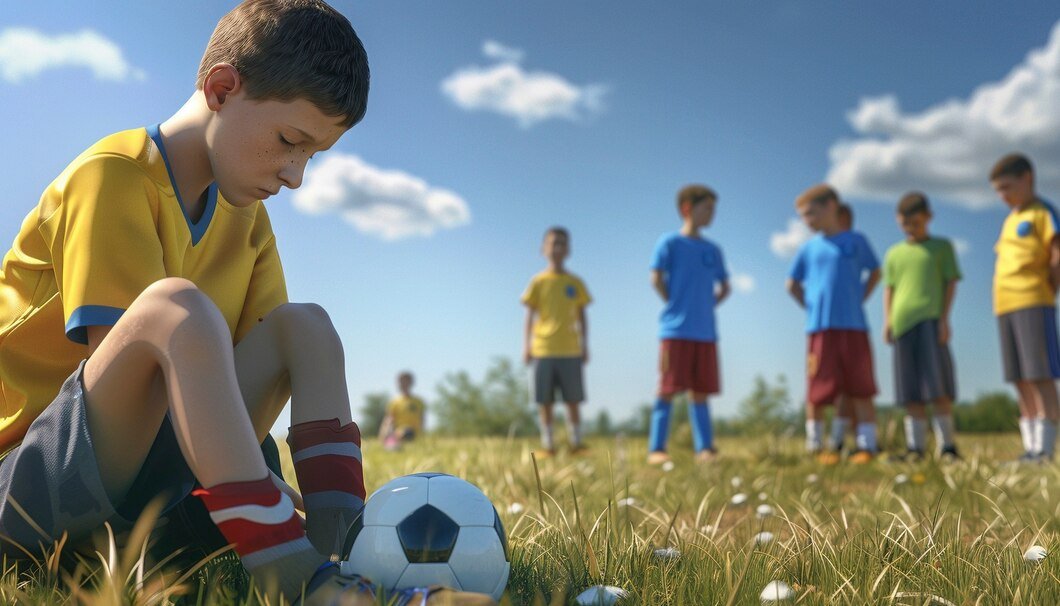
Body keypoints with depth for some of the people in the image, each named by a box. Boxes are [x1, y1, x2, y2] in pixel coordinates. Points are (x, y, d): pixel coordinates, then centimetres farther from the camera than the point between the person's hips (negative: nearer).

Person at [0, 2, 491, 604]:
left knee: (304, 324, -4)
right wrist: (273, 495, -27)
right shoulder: (110, 176, -13)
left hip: (142, 475, 7)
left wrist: (328, 503, -9)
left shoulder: (247, 216, 10)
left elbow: (243, 365, 5)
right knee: (176, 307, -32)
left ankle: (340, 547, -21)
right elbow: (123, 356, -22)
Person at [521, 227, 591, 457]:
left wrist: (584, 346, 7)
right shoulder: (538, 282, 4)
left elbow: (581, 317, 11)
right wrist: (526, 346, -1)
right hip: (542, 351, -1)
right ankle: (548, 445, 9)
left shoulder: (575, 283, 8)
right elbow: (529, 316, 5)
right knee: (544, 401, 2)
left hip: (570, 351, 1)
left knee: (573, 399, 2)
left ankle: (576, 443, 10)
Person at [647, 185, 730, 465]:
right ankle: (656, 449, -3)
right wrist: (675, 305, -5)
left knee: (701, 391, 7)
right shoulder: (670, 242, -1)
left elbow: (725, 287, 21)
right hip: (676, 330, -5)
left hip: (705, 331, 5)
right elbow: (656, 279, -7)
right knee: (669, 389, -6)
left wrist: (708, 305, 7)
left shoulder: (713, 250, 14)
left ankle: (704, 448, 10)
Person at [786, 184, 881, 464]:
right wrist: (811, 307, 5)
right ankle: (815, 445, 11)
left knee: (861, 389, 1)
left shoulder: (856, 242, 7)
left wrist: (858, 300, 6)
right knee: (818, 391, 0)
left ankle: (867, 445, 8)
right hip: (819, 328, 0)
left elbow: (875, 273, 18)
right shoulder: (808, 249, 8)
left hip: (854, 326, 0)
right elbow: (793, 284, 17)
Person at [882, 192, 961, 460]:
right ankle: (916, 446, 2)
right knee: (911, 389, 1)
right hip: (903, 322, 2)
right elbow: (889, 288, 15)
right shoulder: (894, 253, 18)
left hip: (931, 319, -2)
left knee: (938, 384, -7)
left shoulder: (942, 246, 12)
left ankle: (946, 443, -2)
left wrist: (944, 318, -4)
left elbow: (951, 283, 6)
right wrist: (887, 320, 2)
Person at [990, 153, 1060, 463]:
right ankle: (1031, 448, 10)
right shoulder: (1009, 221, 22)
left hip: (1033, 303, -7)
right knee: (1022, 382, 6)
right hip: (1006, 306, 7)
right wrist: (1002, 305, 8)